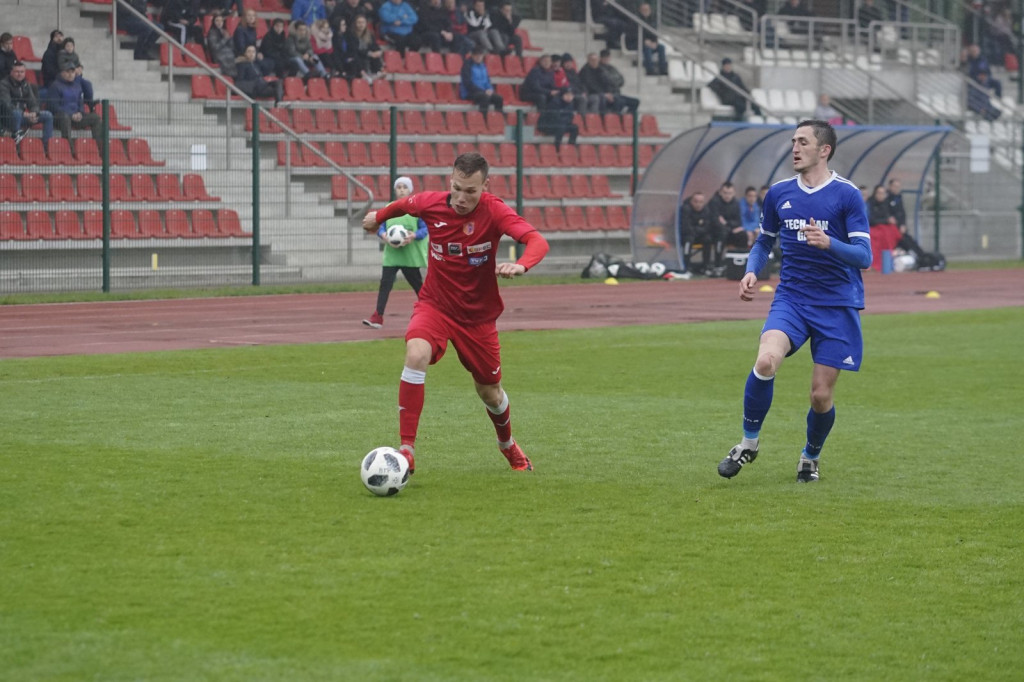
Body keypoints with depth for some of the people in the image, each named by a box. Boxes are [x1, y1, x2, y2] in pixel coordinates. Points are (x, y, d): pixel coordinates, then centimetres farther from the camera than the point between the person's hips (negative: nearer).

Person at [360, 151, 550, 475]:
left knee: (490, 392, 13)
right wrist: (379, 216, 29)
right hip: (435, 304, 0)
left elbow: (538, 241, -35)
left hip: (478, 314, 0)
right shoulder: (430, 204, -14)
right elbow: (403, 205, 12)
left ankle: (508, 445, 47)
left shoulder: (493, 211, -21)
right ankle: (407, 449, -26)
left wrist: (520, 265, -55)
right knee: (417, 354, -31)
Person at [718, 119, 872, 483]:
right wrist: (751, 272, 1)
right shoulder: (779, 193, 6)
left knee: (821, 395, 0)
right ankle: (749, 442, -7)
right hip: (791, 298, 2)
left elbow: (864, 255, -11)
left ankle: (811, 456, 30)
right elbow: (764, 240, 21)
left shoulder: (847, 194, -7)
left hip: (837, 304, -2)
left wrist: (828, 243, -29)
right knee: (766, 360, -26)